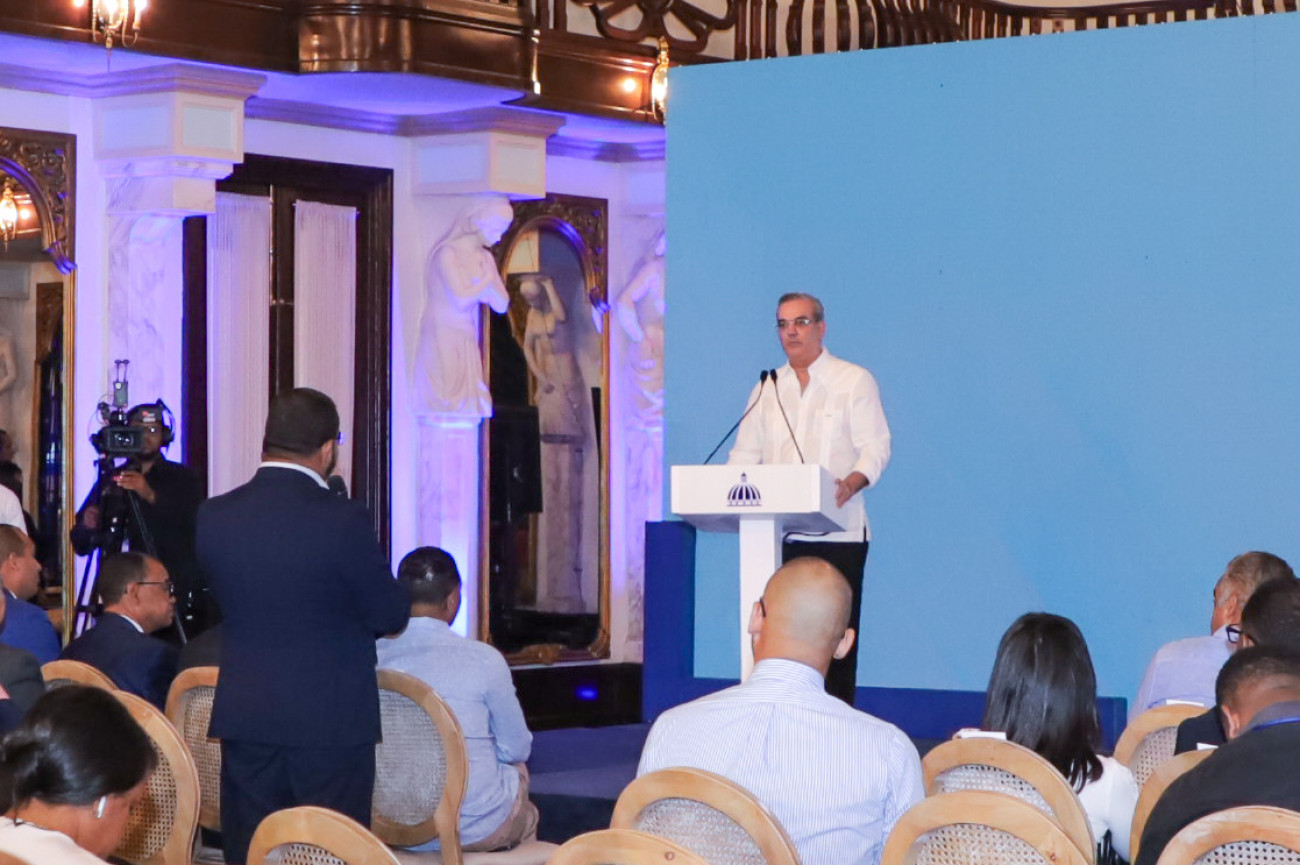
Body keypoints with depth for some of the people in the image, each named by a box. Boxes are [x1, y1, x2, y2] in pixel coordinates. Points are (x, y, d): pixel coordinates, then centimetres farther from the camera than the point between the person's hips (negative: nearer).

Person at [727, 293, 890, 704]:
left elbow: (875, 447, -3)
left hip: (838, 530, -4)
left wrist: (852, 483, -24)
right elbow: (745, 453, 18)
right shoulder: (767, 388, 19)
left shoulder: (854, 381, 6)